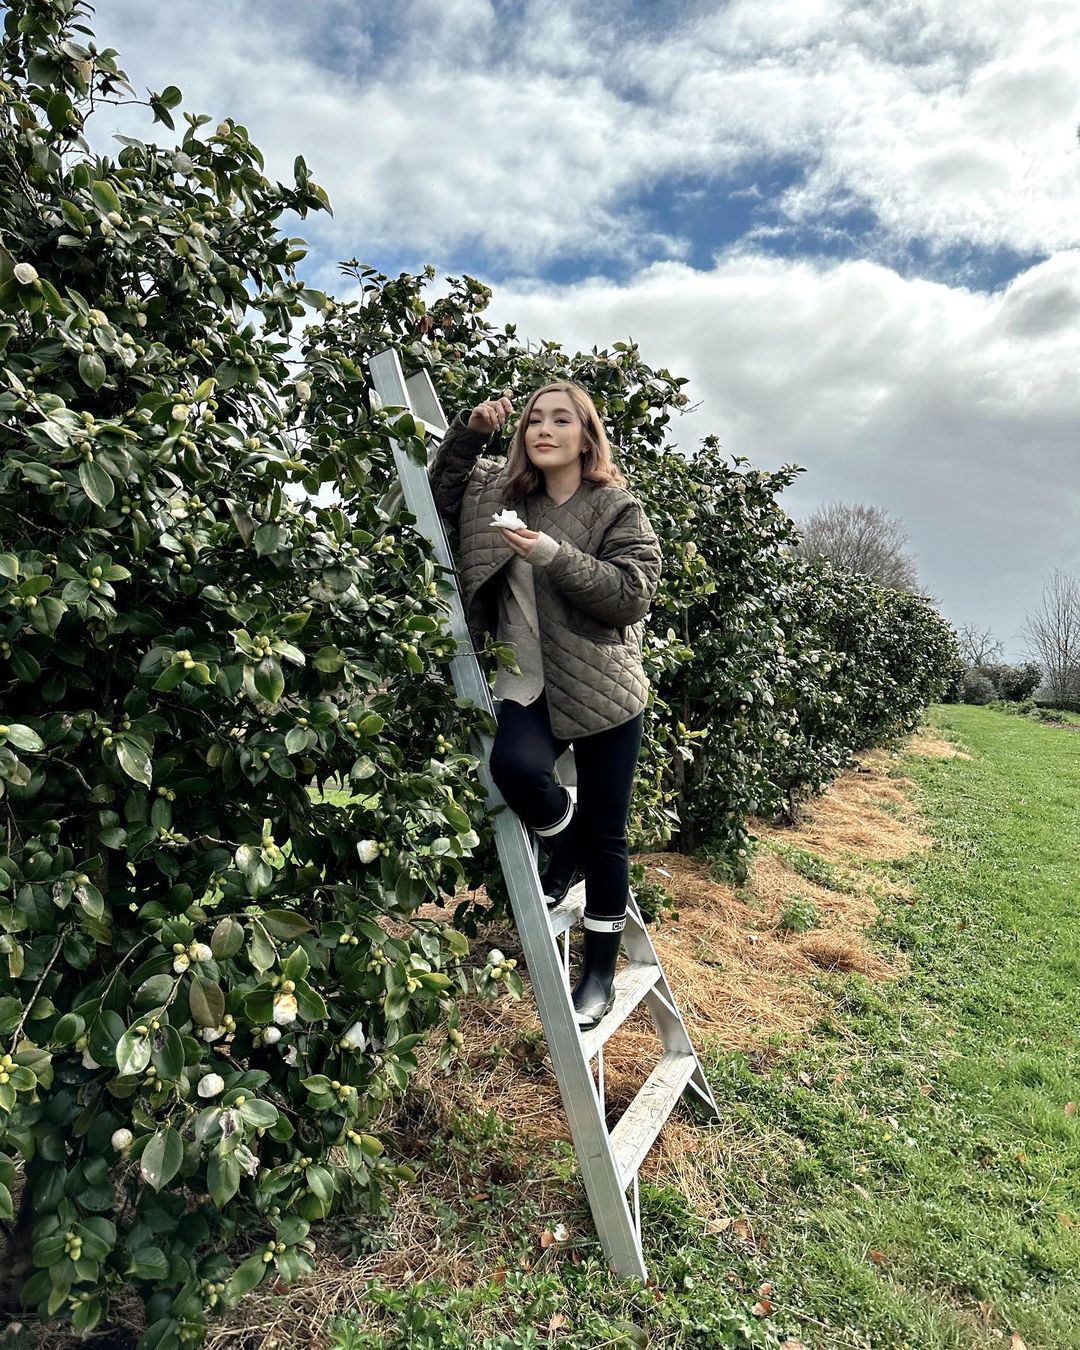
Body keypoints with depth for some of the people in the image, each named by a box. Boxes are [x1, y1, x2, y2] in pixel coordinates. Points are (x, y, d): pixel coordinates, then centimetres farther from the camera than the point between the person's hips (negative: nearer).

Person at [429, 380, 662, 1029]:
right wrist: (469, 432, 5)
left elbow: (634, 593, -13)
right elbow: (443, 491, 22)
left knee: (607, 836, 4)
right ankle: (567, 847, 7)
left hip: (604, 689, -2)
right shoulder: (500, 490, 8)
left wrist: (555, 557, -23)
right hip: (530, 684, 3)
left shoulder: (618, 508, -4)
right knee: (514, 765, -30)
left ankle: (601, 971, 26)